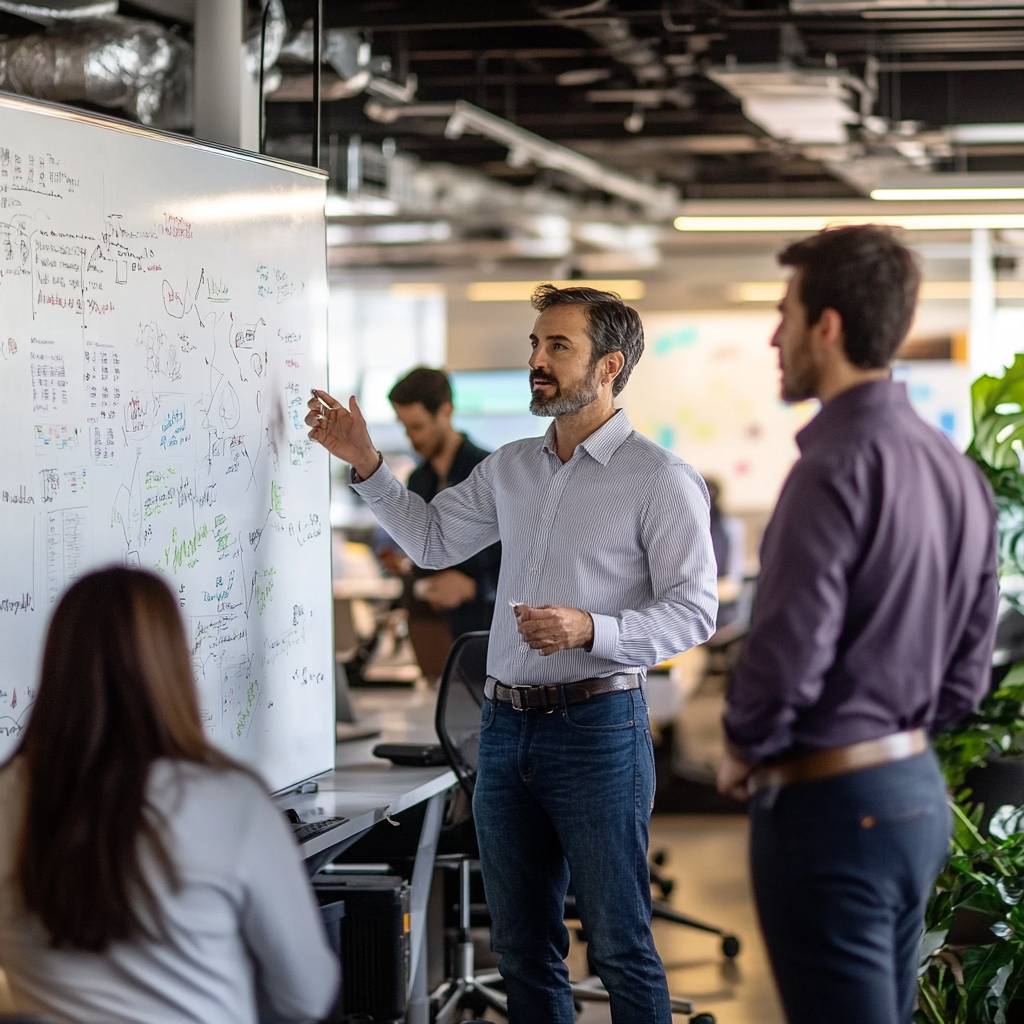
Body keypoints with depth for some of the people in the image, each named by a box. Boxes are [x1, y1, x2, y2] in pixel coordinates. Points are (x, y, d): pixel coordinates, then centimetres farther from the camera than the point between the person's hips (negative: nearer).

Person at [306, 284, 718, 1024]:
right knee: (521, 946, 12)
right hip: (506, 724, 7)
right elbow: (433, 541, 23)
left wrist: (591, 630, -25)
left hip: (596, 724, -6)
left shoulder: (660, 479, -8)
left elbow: (693, 612, -12)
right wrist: (367, 465, 12)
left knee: (620, 946, -2)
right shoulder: (510, 468, 13)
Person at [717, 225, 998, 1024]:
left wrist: (747, 749, -4)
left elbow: (789, 652, -21)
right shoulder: (955, 469, 8)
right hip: (918, 790, 9)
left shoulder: (836, 469, -19)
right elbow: (970, 663, 13)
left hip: (832, 805, -9)